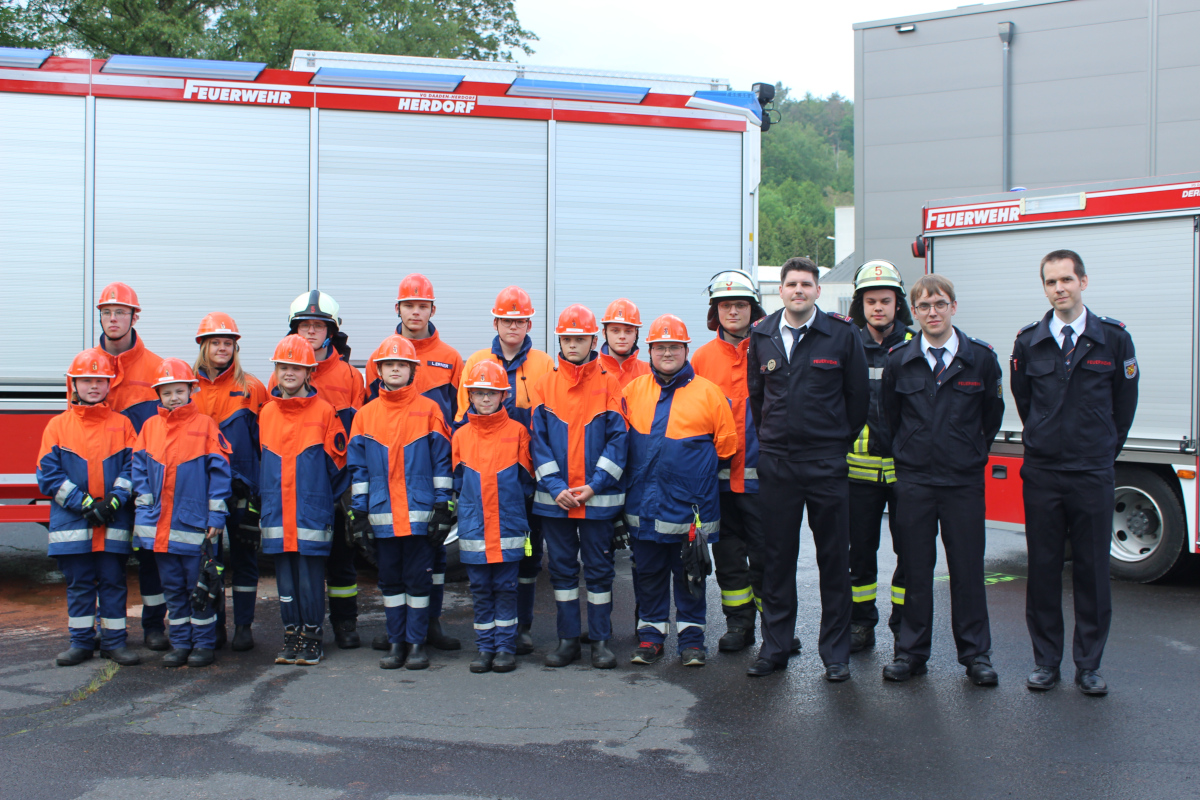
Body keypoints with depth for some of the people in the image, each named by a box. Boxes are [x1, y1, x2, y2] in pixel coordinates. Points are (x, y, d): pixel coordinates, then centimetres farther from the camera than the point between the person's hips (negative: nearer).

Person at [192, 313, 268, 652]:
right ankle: (213, 625, 18)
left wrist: (263, 485, -3)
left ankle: (244, 626, 13)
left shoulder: (251, 388, 1)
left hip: (242, 486, -2)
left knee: (244, 556, 4)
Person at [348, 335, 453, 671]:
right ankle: (396, 642, 18)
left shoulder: (428, 410, 0)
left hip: (419, 513, -3)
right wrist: (358, 512, 4)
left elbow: (442, 462, 0)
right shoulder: (366, 414, 7)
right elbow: (358, 467, 9)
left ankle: (416, 643, 12)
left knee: (418, 578, 3)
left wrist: (442, 508, -4)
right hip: (382, 514, 3)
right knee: (390, 579, 9)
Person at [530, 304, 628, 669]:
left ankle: (601, 640, 15)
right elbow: (538, 440, 1)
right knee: (562, 567, 9)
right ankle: (568, 639, 18)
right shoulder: (544, 385, 4)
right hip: (554, 498, 2)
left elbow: (618, 439, -4)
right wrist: (556, 487, -10)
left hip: (599, 498, -2)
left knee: (599, 568, 5)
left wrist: (595, 485, -12)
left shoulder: (609, 384, 0)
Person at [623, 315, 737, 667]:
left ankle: (691, 638, 19)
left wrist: (698, 467, 6)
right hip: (644, 503, 2)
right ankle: (651, 635, 23)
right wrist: (645, 467, 10)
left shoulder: (708, 392, -2)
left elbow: (727, 443, 4)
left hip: (690, 505, -2)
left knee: (690, 573, 7)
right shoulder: (633, 390, 5)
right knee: (648, 572, 11)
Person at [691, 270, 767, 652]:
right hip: (719, 474, 4)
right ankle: (738, 624, 23)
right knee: (727, 553, 11)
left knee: (764, 551, 1)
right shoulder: (703, 357, 7)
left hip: (759, 472, -3)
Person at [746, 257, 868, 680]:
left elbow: (858, 395, 3)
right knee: (776, 558, 7)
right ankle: (775, 646, 18)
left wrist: (841, 440, 6)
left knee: (833, 559, 4)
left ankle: (836, 653, 14)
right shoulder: (761, 335, 5)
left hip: (826, 465, -2)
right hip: (775, 464, 2)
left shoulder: (842, 333, -3)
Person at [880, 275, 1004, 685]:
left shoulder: (981, 357, -1)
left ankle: (975, 654, 16)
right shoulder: (898, 360, 0)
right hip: (913, 481, 1)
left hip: (964, 481, 0)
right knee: (915, 569, 6)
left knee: (967, 568, 4)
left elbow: (992, 413, 10)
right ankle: (911, 652, 16)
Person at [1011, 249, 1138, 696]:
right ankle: (1045, 660, 16)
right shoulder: (1028, 342, 4)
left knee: (1093, 571, 4)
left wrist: (1103, 450, 14)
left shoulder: (1114, 338, 1)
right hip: (1041, 474, 1)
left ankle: (1089, 664, 14)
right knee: (1043, 569, 6)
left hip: (1094, 475, -1)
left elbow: (1124, 402, 10)